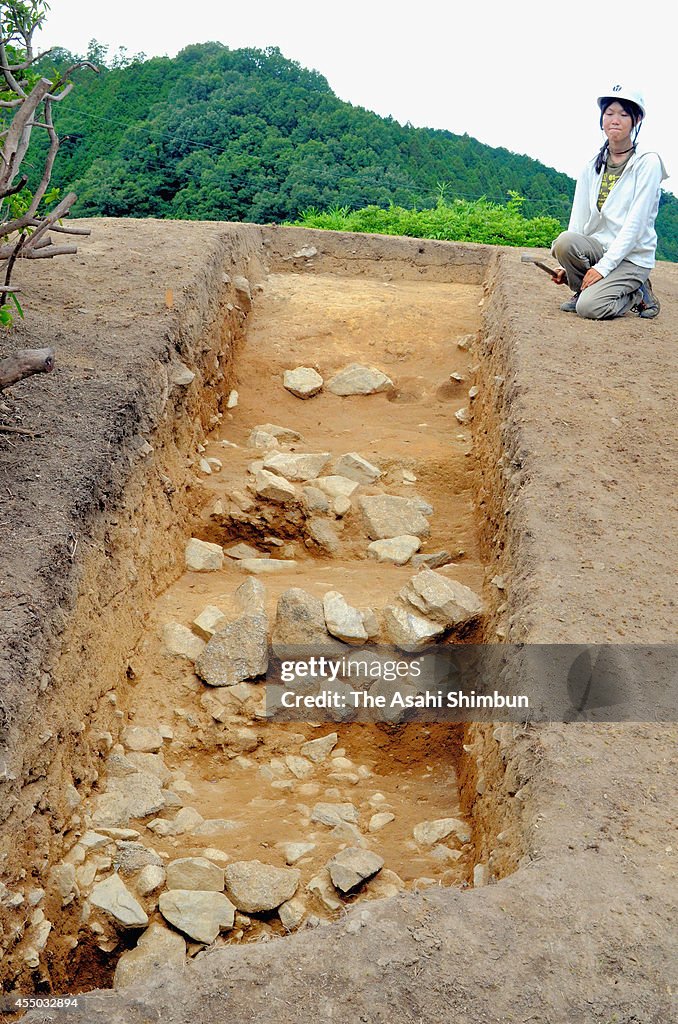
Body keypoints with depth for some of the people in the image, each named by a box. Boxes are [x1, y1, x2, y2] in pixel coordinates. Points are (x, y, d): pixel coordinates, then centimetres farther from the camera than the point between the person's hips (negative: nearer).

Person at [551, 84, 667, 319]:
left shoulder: (648, 163, -6)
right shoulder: (592, 167, 10)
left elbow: (635, 223, -14)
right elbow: (578, 221, 5)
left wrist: (604, 266, -21)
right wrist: (566, 266, -8)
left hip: (633, 257, -4)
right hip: (596, 247, 4)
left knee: (589, 307, -28)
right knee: (564, 241, -29)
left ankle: (638, 295, 3)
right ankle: (583, 290, -1)